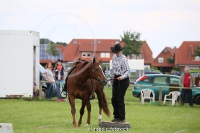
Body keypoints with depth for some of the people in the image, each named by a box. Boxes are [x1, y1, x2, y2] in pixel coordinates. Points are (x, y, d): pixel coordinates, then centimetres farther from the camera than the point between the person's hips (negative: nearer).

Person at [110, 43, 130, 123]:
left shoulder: (123, 59, -16)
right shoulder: (114, 57, 6)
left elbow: (128, 70, -17)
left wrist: (122, 77, -31)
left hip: (123, 80, -8)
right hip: (116, 79, 8)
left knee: (120, 99, -9)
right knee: (114, 99, 8)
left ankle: (122, 118, -2)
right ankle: (116, 116, 18)